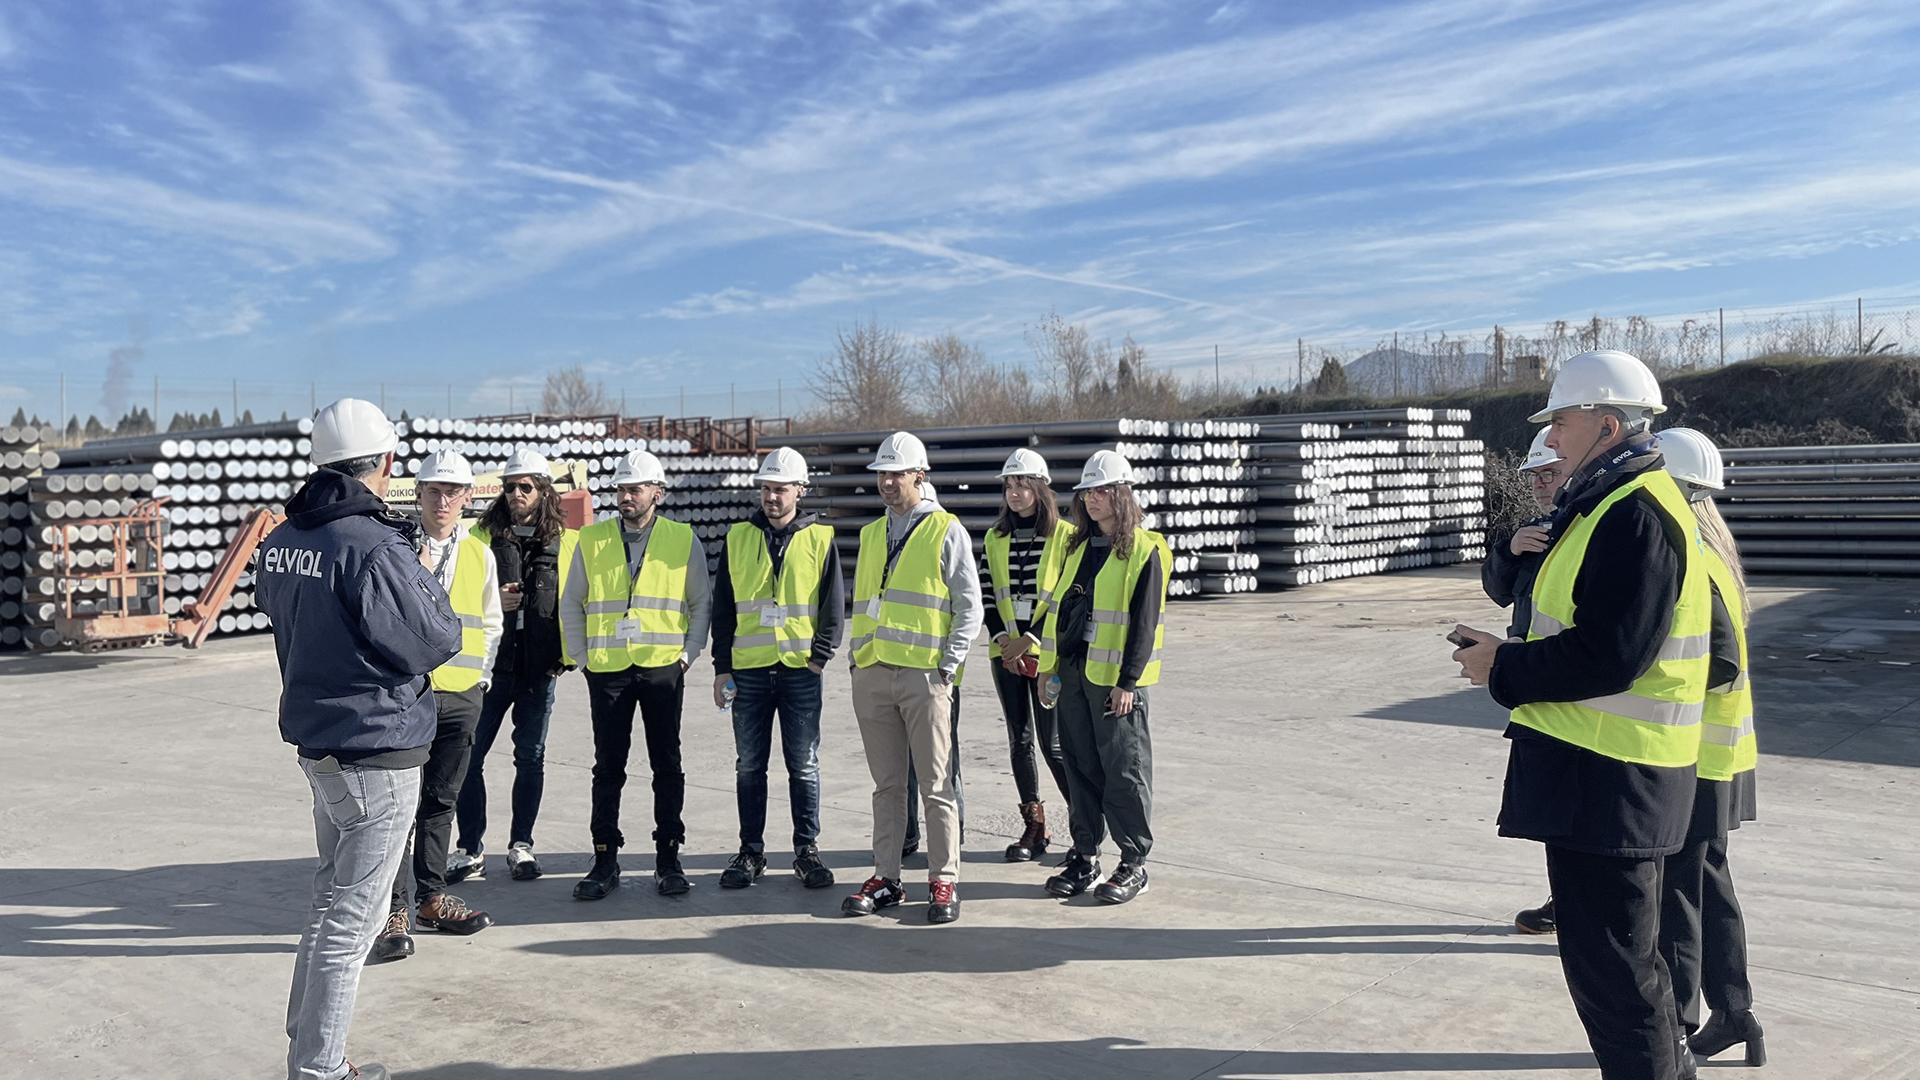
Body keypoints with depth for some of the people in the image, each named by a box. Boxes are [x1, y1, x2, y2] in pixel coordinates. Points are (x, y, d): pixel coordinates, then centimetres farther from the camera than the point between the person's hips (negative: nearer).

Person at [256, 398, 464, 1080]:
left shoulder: (281, 542, 4)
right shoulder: (374, 548, -22)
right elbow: (435, 641, -19)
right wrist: (428, 592, 2)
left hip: (315, 739, 9)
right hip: (377, 749, -9)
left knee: (332, 895, 23)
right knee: (351, 918, 2)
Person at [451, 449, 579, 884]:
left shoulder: (566, 542, 4)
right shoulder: (481, 537, 4)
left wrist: (570, 652, 2)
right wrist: (491, 603, -10)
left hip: (540, 668, 0)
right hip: (489, 664, 0)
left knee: (531, 757, 8)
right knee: (469, 755, 1)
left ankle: (521, 844, 22)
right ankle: (471, 849, 15)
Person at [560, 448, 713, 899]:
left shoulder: (683, 540, 3)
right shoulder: (592, 540, 6)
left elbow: (701, 603, 9)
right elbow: (570, 605, 14)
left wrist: (688, 654, 1)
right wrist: (581, 656, 7)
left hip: (663, 668, -1)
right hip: (607, 671, 1)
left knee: (667, 765, 4)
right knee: (608, 767, 5)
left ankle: (668, 859, 14)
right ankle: (605, 861, 14)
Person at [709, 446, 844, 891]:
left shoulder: (820, 538, 2)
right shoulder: (738, 537, 7)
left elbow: (834, 606, 4)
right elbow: (722, 606, 8)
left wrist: (820, 656, -6)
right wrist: (722, 666, 3)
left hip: (800, 670, -2)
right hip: (748, 670, 2)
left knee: (804, 766, 4)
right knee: (749, 766, 7)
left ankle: (807, 850, 14)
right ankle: (751, 852, 18)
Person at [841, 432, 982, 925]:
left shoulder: (946, 531, 0)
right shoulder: (870, 534, 16)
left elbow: (969, 607, -2)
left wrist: (948, 664, -10)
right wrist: (858, 655, 11)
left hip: (924, 675, -5)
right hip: (872, 675, 5)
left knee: (936, 785, 1)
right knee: (887, 784, 11)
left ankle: (943, 881, 9)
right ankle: (886, 878, 18)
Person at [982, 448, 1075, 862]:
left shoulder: (1065, 535, -5)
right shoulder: (994, 538, 9)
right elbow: (986, 597, 8)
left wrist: (1030, 639, -13)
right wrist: (1003, 640, -5)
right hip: (1006, 653, 5)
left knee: (1053, 743, -4)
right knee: (1020, 740, 8)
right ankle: (1035, 827, 19)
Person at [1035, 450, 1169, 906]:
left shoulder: (1144, 551, -7)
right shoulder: (1079, 546, 14)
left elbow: (1144, 622, -12)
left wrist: (1128, 681, -16)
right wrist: (1052, 667, 13)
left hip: (1115, 679, -7)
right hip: (1073, 672, 7)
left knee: (1124, 770, 0)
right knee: (1080, 767, 11)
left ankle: (1134, 863, 11)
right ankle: (1085, 856, 22)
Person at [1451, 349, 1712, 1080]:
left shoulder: (1635, 514, -19)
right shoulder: (1611, 504, 16)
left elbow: (1606, 656, -25)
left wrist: (1503, 667, -14)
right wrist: (1509, 654, 8)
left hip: (1606, 778, -11)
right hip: (1605, 771, 11)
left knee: (1610, 964, 0)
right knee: (1625, 955, 23)